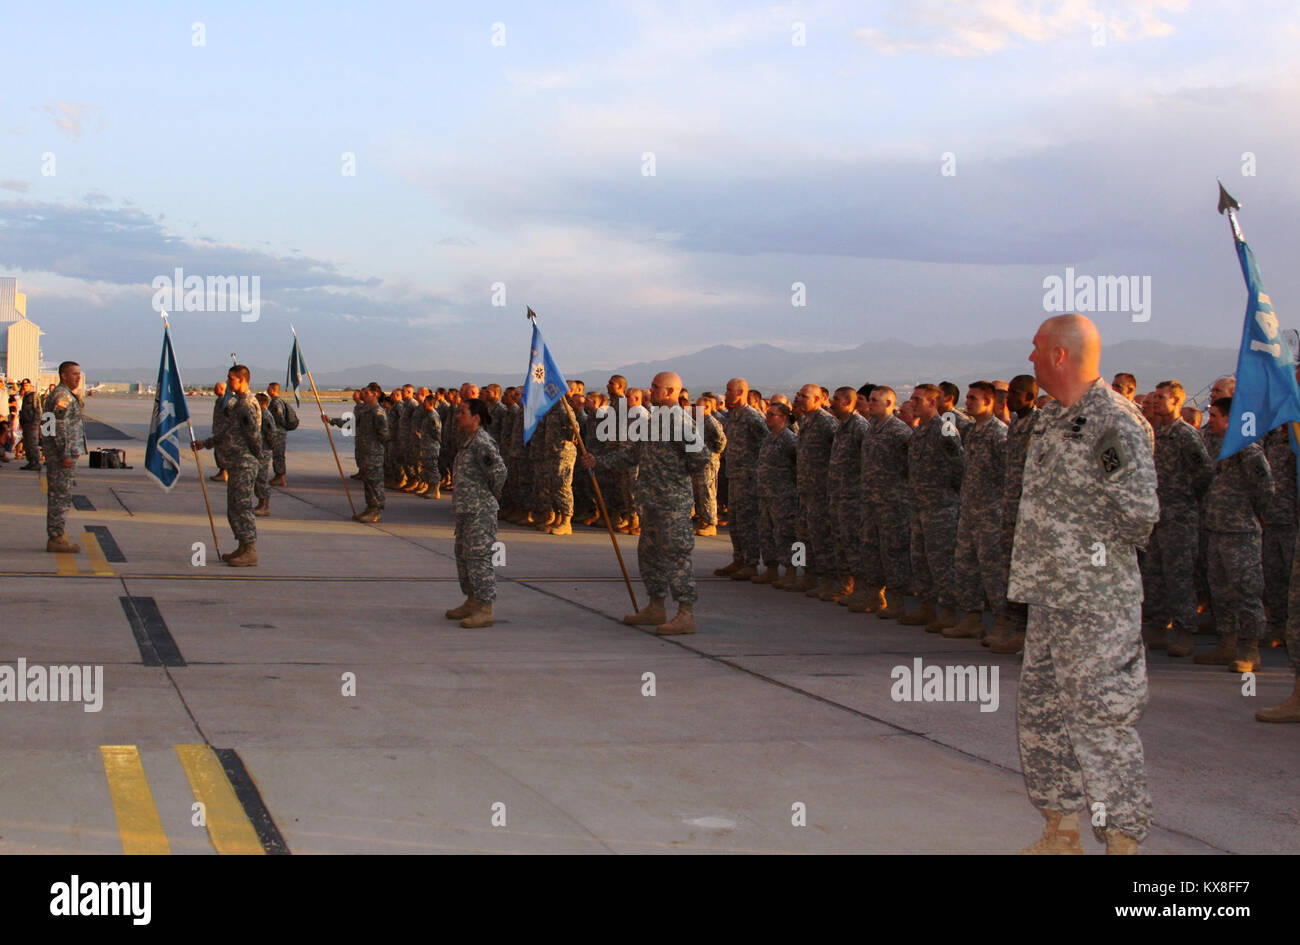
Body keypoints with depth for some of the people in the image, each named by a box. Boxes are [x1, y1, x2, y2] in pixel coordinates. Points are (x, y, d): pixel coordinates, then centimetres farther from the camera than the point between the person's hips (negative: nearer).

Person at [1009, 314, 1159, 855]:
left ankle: (1123, 839, 3)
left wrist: (1098, 547, -6)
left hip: (1098, 602, -9)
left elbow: (1139, 513, -21)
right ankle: (1061, 834, 25)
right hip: (1047, 596, 10)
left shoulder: (1113, 423, -16)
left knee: (1101, 719, -6)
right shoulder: (1050, 418, 12)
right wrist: (1044, 557, 13)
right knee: (1040, 713, 14)